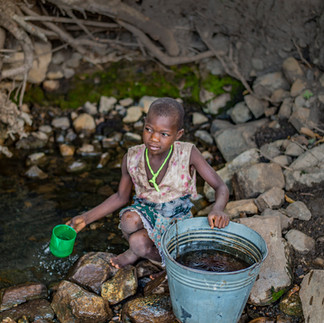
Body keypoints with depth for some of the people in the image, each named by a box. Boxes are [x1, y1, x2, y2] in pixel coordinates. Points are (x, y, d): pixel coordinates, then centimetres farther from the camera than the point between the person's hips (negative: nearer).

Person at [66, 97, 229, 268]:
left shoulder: (188, 153, -21)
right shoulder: (132, 158, -12)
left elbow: (221, 187, -18)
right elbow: (121, 197, 4)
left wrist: (217, 209, -42)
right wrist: (86, 218, -2)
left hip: (176, 217, -2)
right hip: (146, 210, 3)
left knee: (138, 242, -29)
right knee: (129, 220, -33)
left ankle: (139, 251, 9)